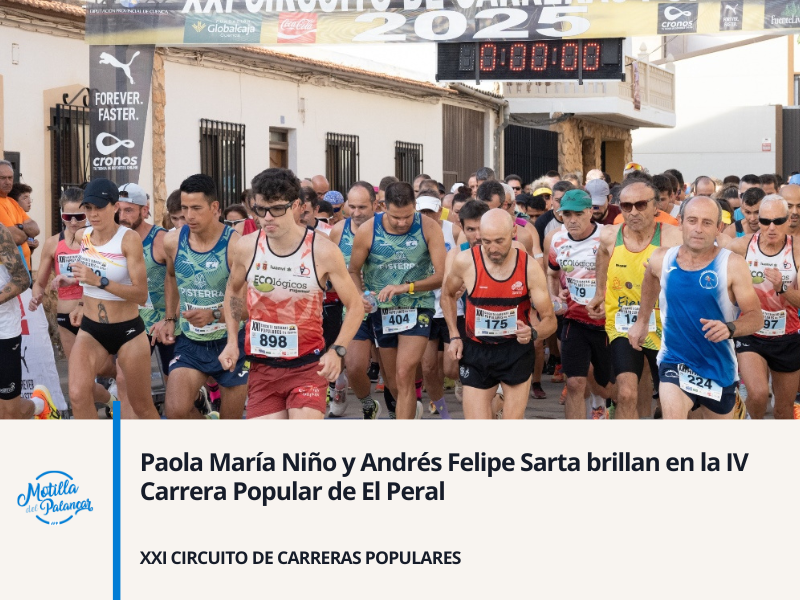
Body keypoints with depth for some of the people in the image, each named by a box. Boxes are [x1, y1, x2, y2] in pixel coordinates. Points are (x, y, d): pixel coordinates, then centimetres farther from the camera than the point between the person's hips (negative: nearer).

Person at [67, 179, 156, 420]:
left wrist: (99, 281, -32)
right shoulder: (83, 236, 1)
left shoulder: (129, 239, -17)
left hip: (128, 331, -4)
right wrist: (82, 304, 9)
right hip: (90, 330, 4)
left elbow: (141, 295, -24)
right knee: (78, 395, -19)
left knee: (142, 405, 9)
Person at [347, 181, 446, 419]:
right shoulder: (367, 231, -10)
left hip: (417, 308, -2)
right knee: (391, 381, 13)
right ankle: (412, 409, 46)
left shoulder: (429, 229, -12)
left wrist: (406, 287, -27)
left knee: (404, 374, -17)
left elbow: (441, 276, -14)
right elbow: (353, 271, 4)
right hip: (382, 310, 2)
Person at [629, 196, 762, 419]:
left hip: (718, 367, 0)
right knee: (672, 420, -27)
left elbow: (756, 317, -15)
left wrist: (729, 329, -34)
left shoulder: (732, 265, -14)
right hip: (674, 362, 0)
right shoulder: (662, 260, -5)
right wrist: (642, 321, 26)